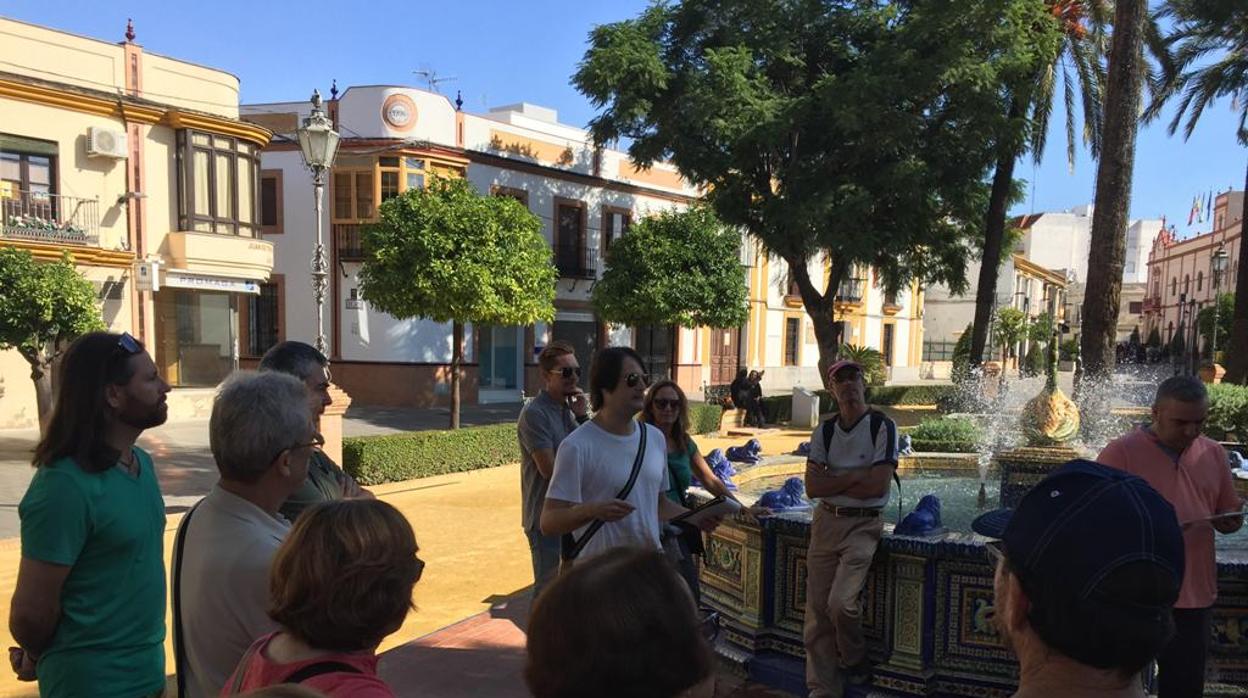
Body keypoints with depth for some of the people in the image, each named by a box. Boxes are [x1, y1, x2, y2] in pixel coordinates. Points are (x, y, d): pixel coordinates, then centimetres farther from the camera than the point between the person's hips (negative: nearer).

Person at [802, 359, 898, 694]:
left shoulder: (883, 427, -7)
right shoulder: (824, 431, 6)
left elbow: (878, 487, -16)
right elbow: (812, 488, -2)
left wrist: (832, 481, -7)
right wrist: (856, 477, -11)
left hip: (863, 525, -4)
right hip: (826, 522, 4)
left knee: (840, 603, -18)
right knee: (817, 608, 3)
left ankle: (856, 664, 13)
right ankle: (821, 688, 16)